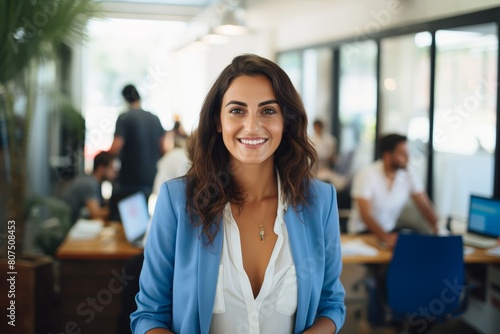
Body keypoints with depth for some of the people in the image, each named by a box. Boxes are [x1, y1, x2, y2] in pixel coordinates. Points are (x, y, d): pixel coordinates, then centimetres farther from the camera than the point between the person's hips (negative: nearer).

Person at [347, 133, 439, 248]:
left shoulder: (409, 175, -3)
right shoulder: (366, 175, -17)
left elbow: (425, 206, -1)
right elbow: (366, 214, -25)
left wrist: (438, 228, -21)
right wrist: (385, 237, -41)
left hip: (391, 231, 5)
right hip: (363, 233, -5)